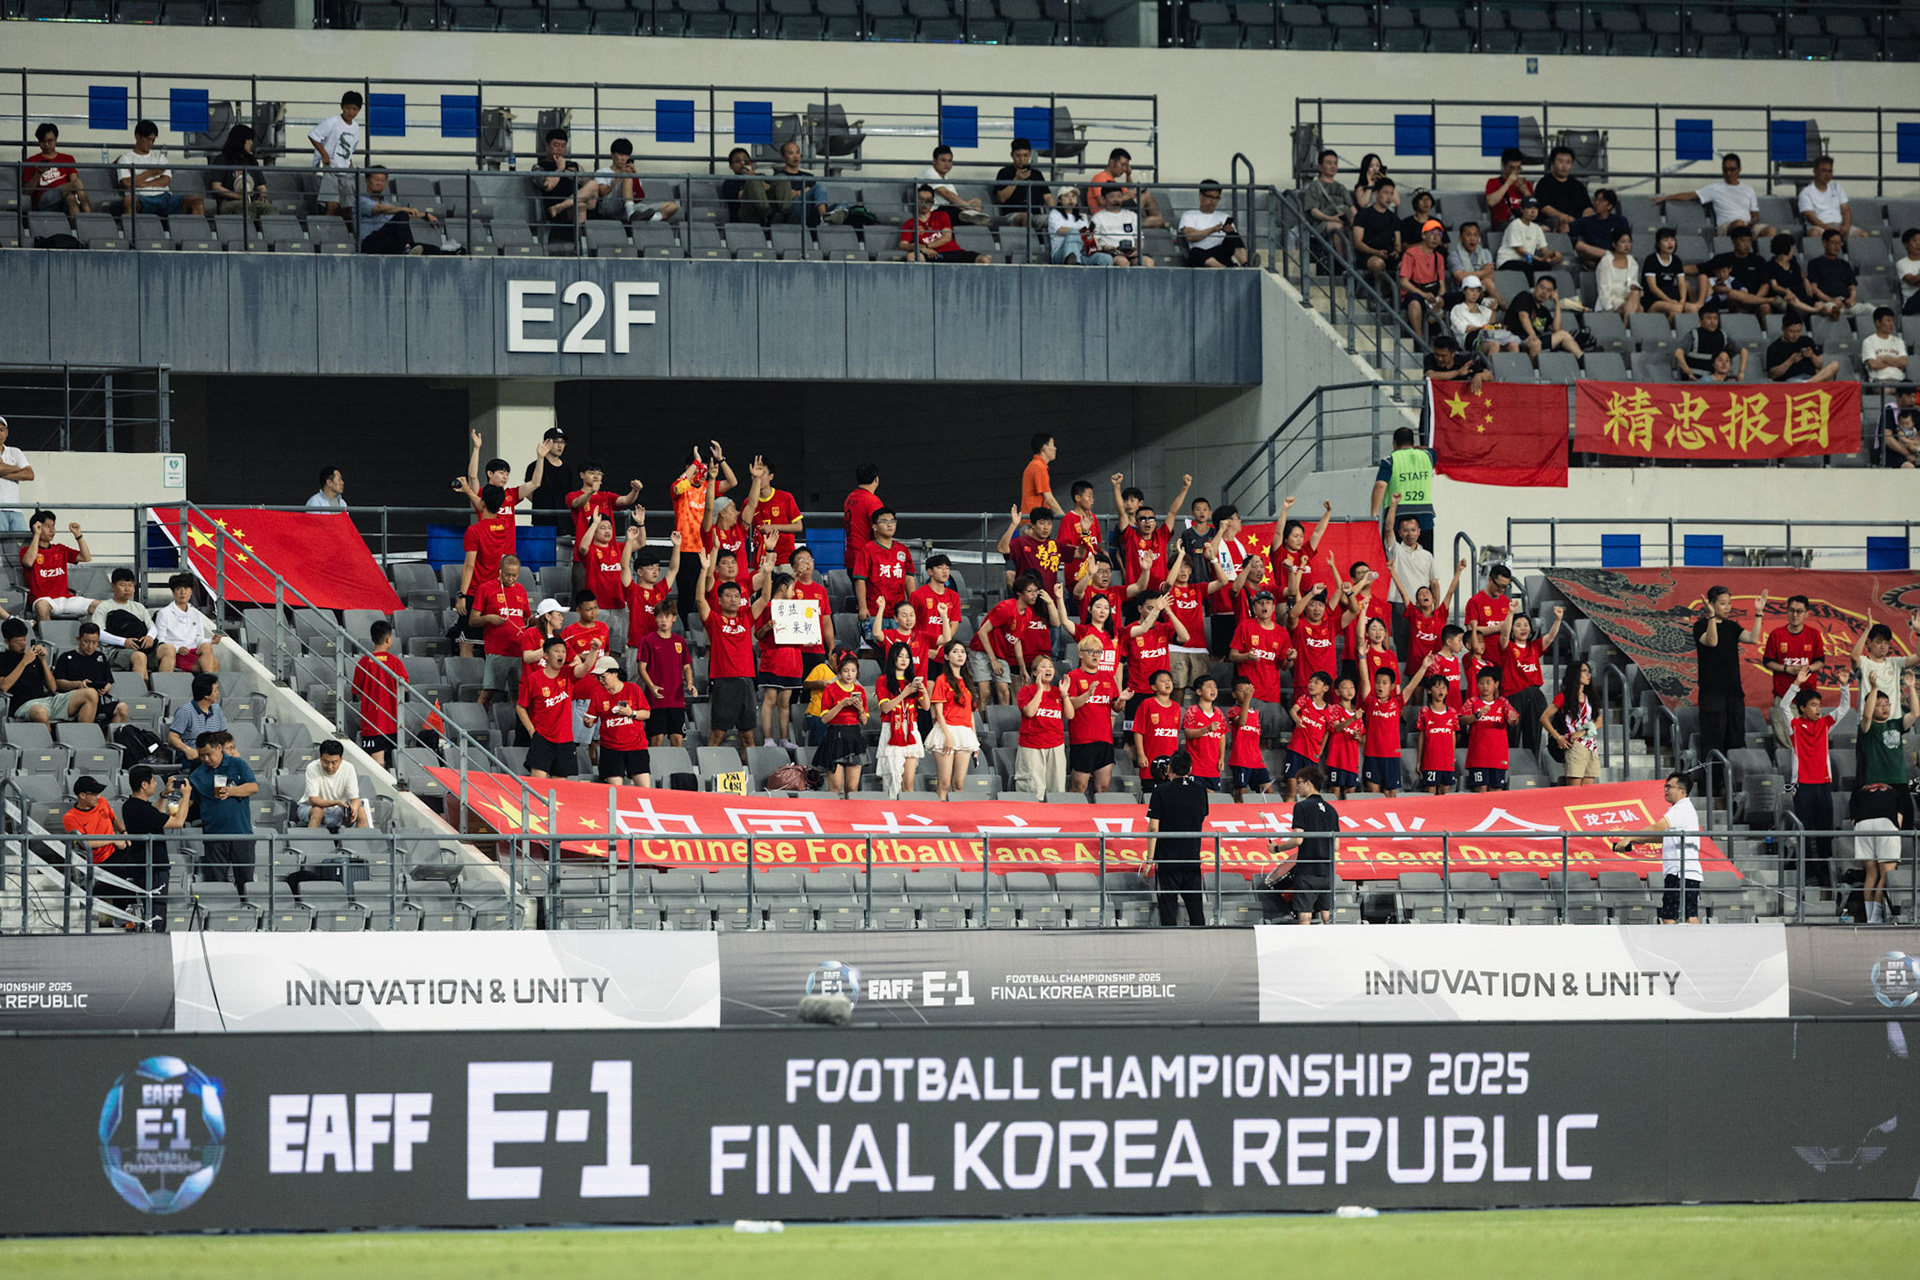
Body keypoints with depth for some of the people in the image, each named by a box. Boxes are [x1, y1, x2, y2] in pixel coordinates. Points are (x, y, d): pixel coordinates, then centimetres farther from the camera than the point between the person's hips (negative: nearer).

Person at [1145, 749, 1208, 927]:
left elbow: (1153, 828, -10)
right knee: (1196, 907, 8)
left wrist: (1150, 859, -6)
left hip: (1167, 859, -3)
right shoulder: (1200, 792, 4)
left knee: (1168, 905, 0)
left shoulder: (1161, 792, -7)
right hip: (1193, 858, 3)